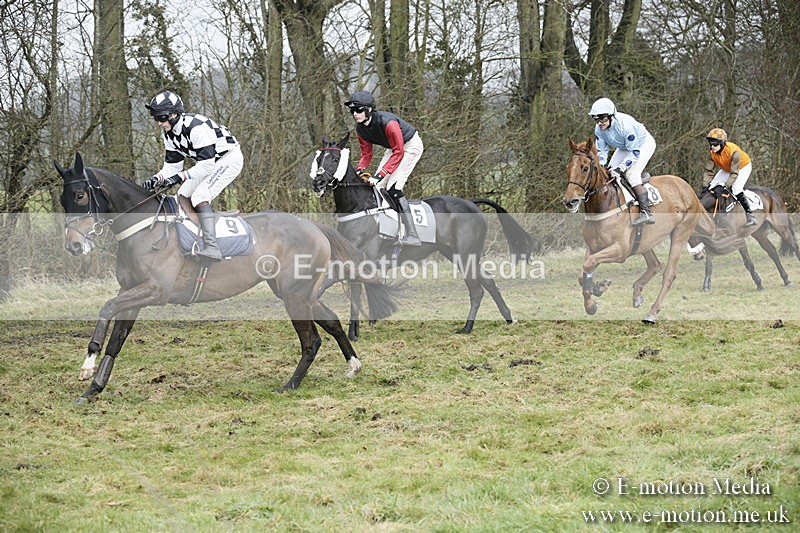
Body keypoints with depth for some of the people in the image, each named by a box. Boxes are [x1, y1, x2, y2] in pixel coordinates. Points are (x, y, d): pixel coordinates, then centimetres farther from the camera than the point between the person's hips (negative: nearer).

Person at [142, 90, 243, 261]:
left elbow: (206, 165, -33)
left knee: (199, 197, -25)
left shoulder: (196, 127, -30)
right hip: (208, 162, 10)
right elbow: (171, 165, 2)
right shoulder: (170, 134, -1)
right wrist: (156, 179, -17)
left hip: (230, 158, -10)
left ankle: (211, 248, -35)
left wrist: (180, 177, -39)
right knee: (183, 196, 4)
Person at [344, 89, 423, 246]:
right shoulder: (360, 128, -9)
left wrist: (380, 175, -36)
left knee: (393, 187, -21)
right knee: (377, 186, 4)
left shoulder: (387, 122, -34)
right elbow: (366, 154, 0)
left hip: (411, 145, -9)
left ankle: (412, 235, -25)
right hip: (394, 147, 9)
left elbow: (398, 153, -31)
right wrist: (359, 171, -21)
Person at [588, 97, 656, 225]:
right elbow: (602, 151, -6)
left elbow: (635, 152, -34)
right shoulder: (599, 129, -18)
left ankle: (646, 212, -28)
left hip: (644, 144, -8)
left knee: (631, 174, -25)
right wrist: (601, 167, -25)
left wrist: (620, 168, -41)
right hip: (624, 147, 8)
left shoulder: (624, 124, -39)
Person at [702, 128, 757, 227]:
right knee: (712, 187, -4)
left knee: (736, 189, -27)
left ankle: (750, 215, -19)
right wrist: (705, 186, -25)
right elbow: (709, 171, -14)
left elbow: (734, 173, -38)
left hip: (743, 167, -7)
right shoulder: (712, 153, -21)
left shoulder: (733, 151, -39)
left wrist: (726, 185, -45)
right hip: (727, 169, 7)